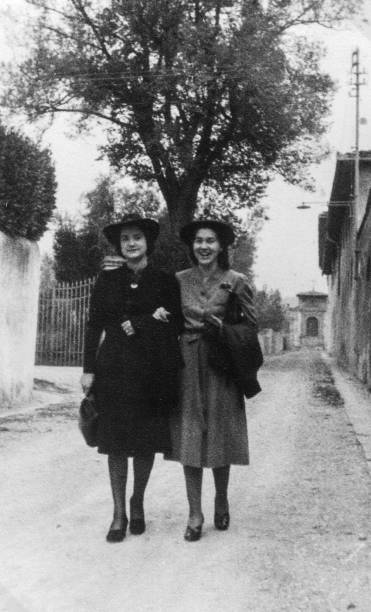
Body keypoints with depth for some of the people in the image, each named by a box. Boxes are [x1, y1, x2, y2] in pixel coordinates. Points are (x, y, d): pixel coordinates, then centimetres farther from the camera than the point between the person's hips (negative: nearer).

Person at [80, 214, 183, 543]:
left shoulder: (165, 281, 4)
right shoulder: (107, 280, 7)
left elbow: (177, 325, 1)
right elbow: (94, 325, 6)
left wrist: (139, 325, -10)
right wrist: (88, 369, -1)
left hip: (152, 370, 0)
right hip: (114, 367, 0)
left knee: (147, 441, 6)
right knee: (116, 441, 0)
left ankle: (138, 505, 24)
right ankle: (119, 513, 10)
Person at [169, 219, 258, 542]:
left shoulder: (236, 281, -1)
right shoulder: (179, 280, 5)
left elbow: (252, 324, 2)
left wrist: (223, 330, -10)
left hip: (221, 366, -1)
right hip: (187, 365, 2)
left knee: (220, 436, 6)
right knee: (189, 437, 0)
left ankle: (222, 501, 30)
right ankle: (195, 513, 8)